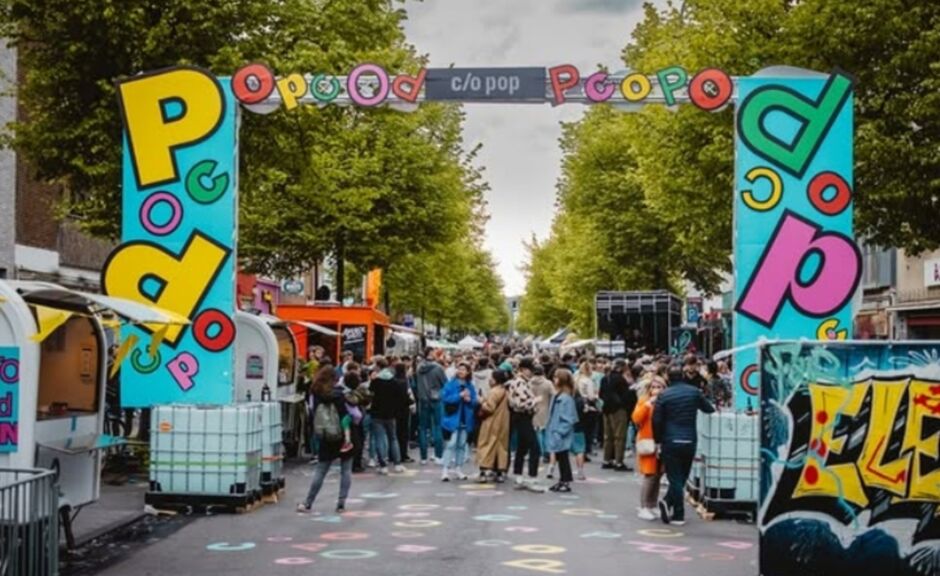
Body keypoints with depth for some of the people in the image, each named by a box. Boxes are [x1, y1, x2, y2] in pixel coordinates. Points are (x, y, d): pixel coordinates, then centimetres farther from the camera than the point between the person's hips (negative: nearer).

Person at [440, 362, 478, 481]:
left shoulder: (470, 387, 7)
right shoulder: (450, 385, -5)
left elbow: (475, 402, 8)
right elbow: (445, 399, -14)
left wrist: (469, 400, -14)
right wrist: (459, 396, -19)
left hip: (465, 420, 4)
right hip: (453, 419, -4)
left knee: (461, 445, 11)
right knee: (451, 444, -9)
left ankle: (459, 469, 19)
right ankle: (446, 470, -7)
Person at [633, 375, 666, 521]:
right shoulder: (644, 401, 1)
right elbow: (636, 418, -13)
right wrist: (648, 404, -17)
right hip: (648, 443, -4)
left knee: (658, 476, 7)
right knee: (650, 476, -8)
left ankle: (652, 506, 17)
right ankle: (643, 508, -1)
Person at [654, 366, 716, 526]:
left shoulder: (664, 395, -4)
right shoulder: (694, 392, 2)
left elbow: (657, 420, -6)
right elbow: (709, 410, 9)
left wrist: (658, 441, 3)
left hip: (670, 442, -2)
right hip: (690, 441, 2)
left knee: (675, 478, 1)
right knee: (682, 477, 14)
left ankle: (678, 515, -4)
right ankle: (669, 502, 1)